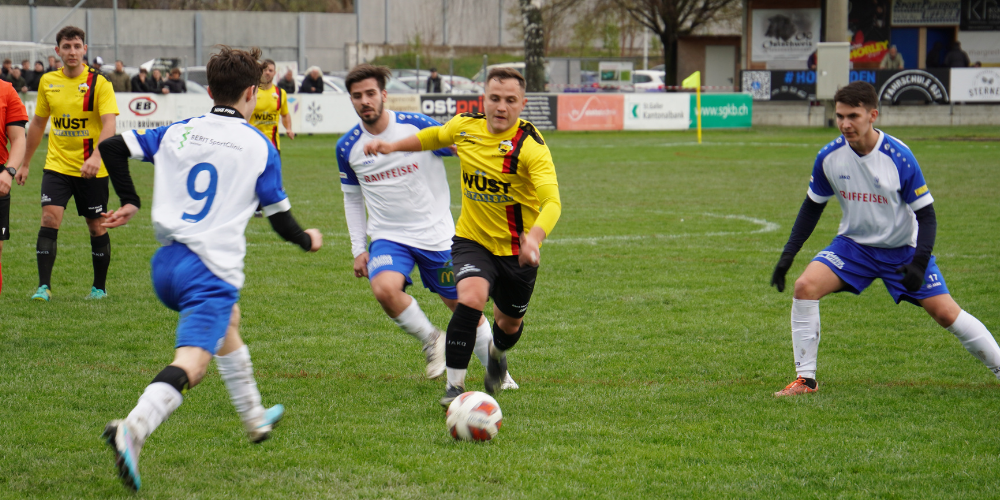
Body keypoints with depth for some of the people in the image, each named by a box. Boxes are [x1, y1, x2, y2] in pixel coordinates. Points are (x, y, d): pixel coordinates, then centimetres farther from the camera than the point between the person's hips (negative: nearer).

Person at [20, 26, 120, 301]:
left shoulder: (99, 83, -9)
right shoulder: (48, 82, 5)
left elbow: (109, 124, -19)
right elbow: (38, 123, 16)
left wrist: (96, 156, -36)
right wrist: (25, 164, 19)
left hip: (91, 169, -2)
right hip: (57, 165, 2)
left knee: (97, 226, 7)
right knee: (49, 218, -14)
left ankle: (100, 287, 22)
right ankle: (44, 286, -13)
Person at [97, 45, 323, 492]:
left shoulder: (177, 133, 10)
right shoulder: (259, 148, -1)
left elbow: (112, 147, 7)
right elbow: (280, 217, 4)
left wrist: (129, 201, 21)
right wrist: (308, 240, 25)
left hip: (166, 264, 7)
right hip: (213, 270, -7)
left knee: (226, 323, 34)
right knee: (190, 364, -18)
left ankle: (255, 418, 48)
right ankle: (133, 429, -45)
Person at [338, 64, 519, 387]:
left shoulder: (417, 126, -11)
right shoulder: (348, 147, -1)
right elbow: (352, 198, 13)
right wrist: (358, 249, 8)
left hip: (436, 235, -1)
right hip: (388, 237, 1)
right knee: (384, 288, -29)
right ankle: (431, 341, -3)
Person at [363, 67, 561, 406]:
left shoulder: (530, 146, -23)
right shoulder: (465, 126, -7)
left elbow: (552, 201, -35)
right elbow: (436, 136, 19)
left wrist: (534, 238, -53)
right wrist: (394, 146, 13)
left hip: (515, 250, -1)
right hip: (472, 240, 1)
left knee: (509, 323, 17)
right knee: (471, 298, -28)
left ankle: (497, 354, 56)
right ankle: (454, 385, -20)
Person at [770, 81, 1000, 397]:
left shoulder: (899, 157, -22)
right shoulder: (829, 157, -12)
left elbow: (926, 214, -14)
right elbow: (813, 205, 5)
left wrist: (919, 262, -27)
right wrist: (788, 254, -1)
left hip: (903, 249, -3)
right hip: (853, 245, 3)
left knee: (946, 314, -10)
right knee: (805, 287, -19)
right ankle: (805, 379, -9)